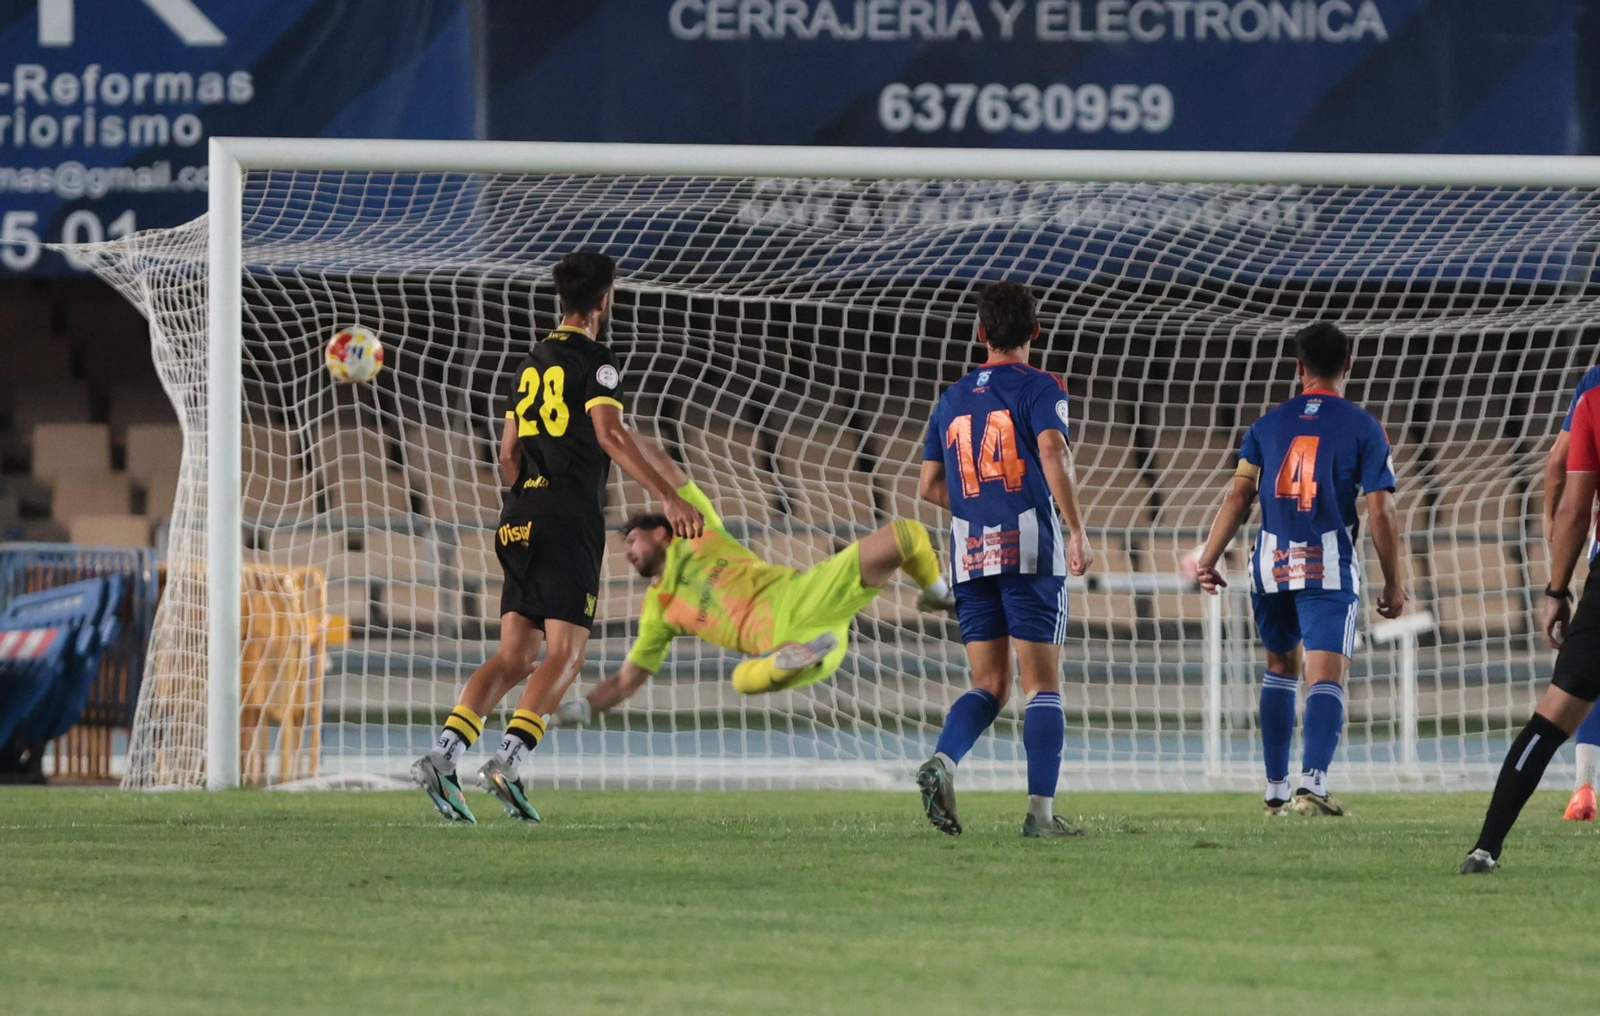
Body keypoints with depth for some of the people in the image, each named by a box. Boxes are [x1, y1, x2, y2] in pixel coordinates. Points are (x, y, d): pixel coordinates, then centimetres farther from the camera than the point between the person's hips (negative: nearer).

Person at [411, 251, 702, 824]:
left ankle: (443, 756, -10)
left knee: (514, 656, 6)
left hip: (521, 519, 7)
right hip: (570, 520, -7)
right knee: (564, 654, -7)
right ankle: (507, 761, -23)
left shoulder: (532, 363, 19)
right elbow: (609, 434, -17)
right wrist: (667, 497, -20)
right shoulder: (594, 362, -4)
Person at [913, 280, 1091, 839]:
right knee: (1043, 685, 0)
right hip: (1031, 550, -4)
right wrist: (1077, 531, -18)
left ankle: (941, 763, -17)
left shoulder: (952, 399, 14)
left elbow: (930, 486, 16)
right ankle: (1041, 810, -6)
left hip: (970, 553, 4)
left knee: (989, 685, 9)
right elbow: (1053, 453, -18)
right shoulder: (1039, 388, -2)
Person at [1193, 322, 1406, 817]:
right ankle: (1313, 780, -27)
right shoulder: (1362, 428, 1)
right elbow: (1380, 512, -4)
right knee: (1326, 678, -8)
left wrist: (1208, 559, 4)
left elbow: (1238, 495, 2)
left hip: (1273, 565, 3)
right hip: (1328, 568, -3)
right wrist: (1393, 584, 3)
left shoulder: (1269, 424, 9)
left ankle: (1276, 788, 23)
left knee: (1280, 669, 20)